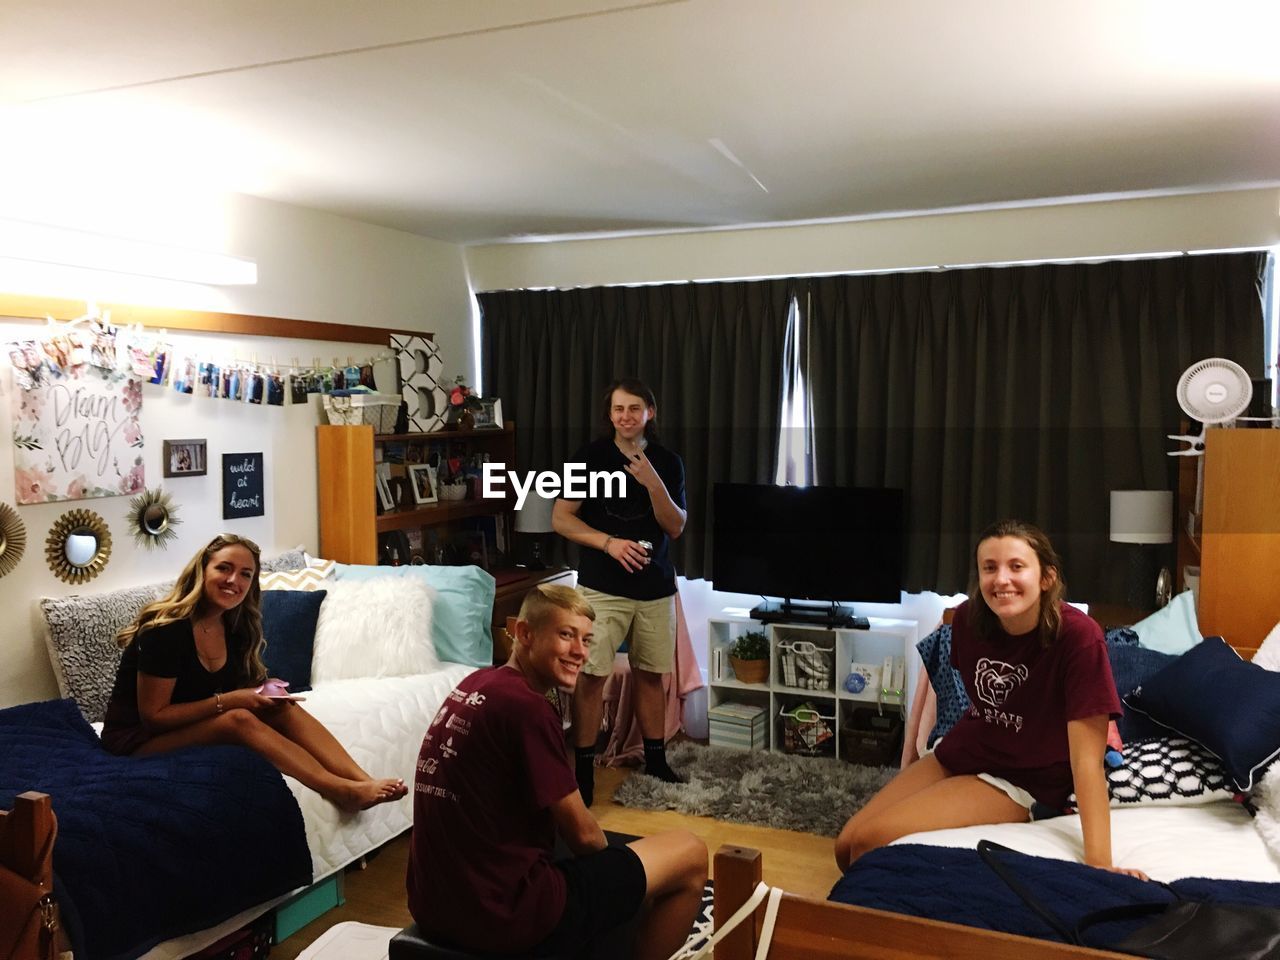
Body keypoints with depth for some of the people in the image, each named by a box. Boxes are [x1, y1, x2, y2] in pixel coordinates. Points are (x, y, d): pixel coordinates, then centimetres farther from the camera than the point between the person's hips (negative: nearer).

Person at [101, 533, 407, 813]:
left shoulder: (235, 628, 2)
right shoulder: (167, 630, -21)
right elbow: (153, 715, -20)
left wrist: (264, 693, -11)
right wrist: (226, 702, -23)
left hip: (195, 725, 7)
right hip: (137, 742, -7)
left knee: (283, 708, -16)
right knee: (239, 719, -32)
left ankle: (363, 780, -30)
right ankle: (342, 791, -36)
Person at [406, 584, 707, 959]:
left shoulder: (473, 686, 6)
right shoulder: (527, 706, -20)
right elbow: (582, 833, -11)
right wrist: (609, 865, 11)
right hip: (506, 916, -9)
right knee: (690, 854, 4)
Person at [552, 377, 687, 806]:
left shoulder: (667, 462, 5)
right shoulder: (590, 457, -3)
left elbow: (675, 527, 0)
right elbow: (560, 518, -5)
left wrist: (653, 482, -15)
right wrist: (609, 542, -18)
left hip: (655, 586, 3)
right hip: (602, 586, -3)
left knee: (651, 674, 10)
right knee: (592, 675, -6)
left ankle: (656, 760, 25)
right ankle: (583, 768, 5)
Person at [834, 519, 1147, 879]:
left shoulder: (1078, 636, -27)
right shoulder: (969, 617, -11)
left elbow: (1086, 759, -29)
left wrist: (1099, 863, -35)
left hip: (1022, 779, -5)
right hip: (958, 753, 6)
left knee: (869, 842, -18)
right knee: (845, 846, -4)